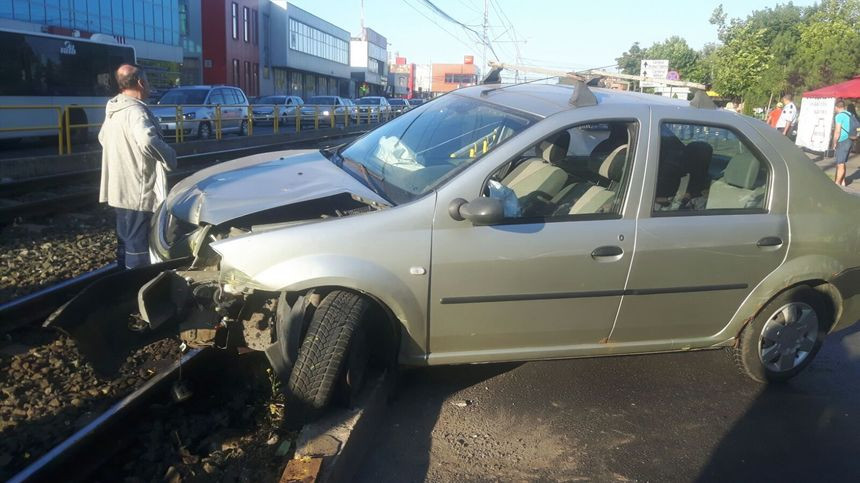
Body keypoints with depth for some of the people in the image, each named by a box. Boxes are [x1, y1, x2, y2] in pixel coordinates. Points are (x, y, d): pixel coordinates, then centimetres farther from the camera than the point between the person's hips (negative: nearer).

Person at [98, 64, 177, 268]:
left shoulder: (113, 110, 13)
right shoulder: (135, 110, -19)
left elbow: (103, 137, 28)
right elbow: (148, 141, -35)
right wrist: (169, 157, -20)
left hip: (120, 189, 10)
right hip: (138, 191, -10)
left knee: (125, 241, 19)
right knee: (138, 246, -4)